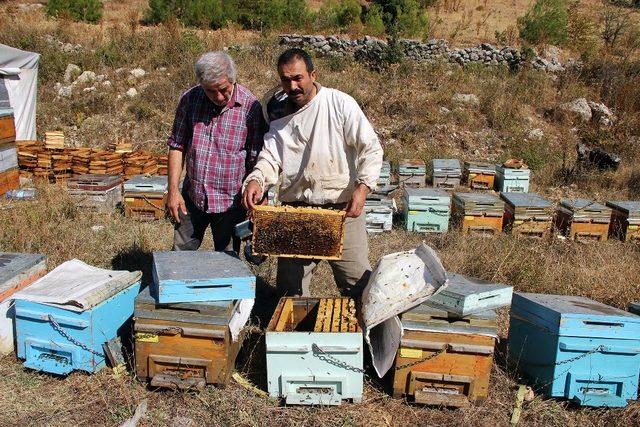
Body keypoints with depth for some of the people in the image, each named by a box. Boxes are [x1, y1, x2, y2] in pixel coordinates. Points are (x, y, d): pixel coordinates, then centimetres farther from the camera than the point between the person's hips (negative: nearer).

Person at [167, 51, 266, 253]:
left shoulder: (251, 107, -13)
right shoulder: (190, 99, -4)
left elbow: (256, 161, -9)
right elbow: (177, 146, 4)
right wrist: (173, 190, -1)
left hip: (230, 203, -3)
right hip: (192, 197, 3)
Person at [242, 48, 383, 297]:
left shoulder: (340, 103, -7)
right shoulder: (277, 111, 6)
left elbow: (371, 149, -7)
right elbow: (270, 156, 2)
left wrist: (362, 188, -21)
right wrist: (256, 180, -19)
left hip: (342, 209, -3)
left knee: (359, 283, 4)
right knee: (289, 287, 13)